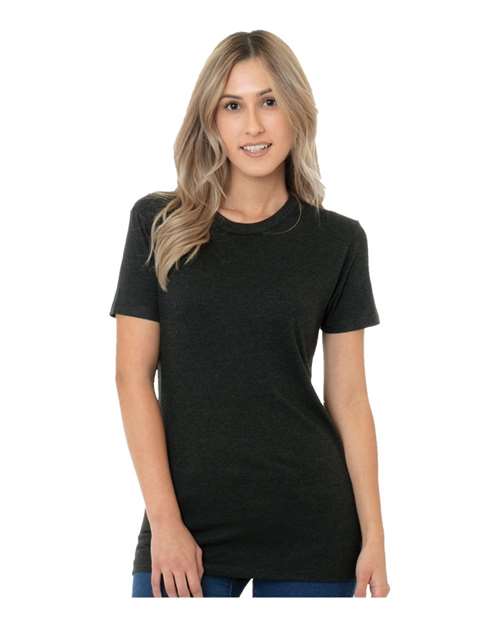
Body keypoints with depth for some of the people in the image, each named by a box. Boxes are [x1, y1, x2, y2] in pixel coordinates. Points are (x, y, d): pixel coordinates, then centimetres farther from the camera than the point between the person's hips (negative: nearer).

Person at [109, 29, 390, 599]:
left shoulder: (337, 240, 3)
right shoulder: (160, 224, 2)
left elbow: (348, 397, 4)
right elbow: (134, 376, -1)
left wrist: (373, 535, 0)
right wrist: (163, 519, -9)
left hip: (311, 525, 1)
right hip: (186, 522, 0)